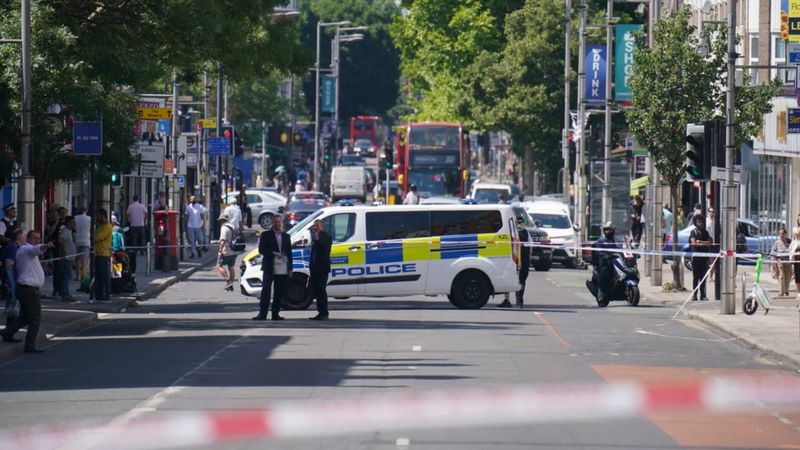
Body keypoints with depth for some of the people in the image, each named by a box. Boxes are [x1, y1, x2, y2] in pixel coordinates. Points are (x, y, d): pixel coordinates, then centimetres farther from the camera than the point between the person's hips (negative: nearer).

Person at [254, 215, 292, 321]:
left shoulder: (286, 236, 16)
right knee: (265, 291, -9)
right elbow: (261, 249, -4)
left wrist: (290, 268, 10)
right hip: (269, 268, -4)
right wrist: (274, 253, -16)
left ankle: (275, 313, 12)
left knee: (279, 292, 5)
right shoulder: (266, 235, 4)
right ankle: (262, 313, -10)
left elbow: (289, 252, 16)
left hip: (282, 269, 4)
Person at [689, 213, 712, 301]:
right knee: (695, 277, -4)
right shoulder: (693, 232, 1)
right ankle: (694, 295, -2)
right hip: (696, 257, -4)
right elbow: (694, 243, -11)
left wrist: (699, 242, -8)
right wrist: (704, 243, -5)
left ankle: (703, 295, 7)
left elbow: (709, 243, 3)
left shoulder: (705, 232, 14)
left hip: (704, 257, 4)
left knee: (703, 277, 4)